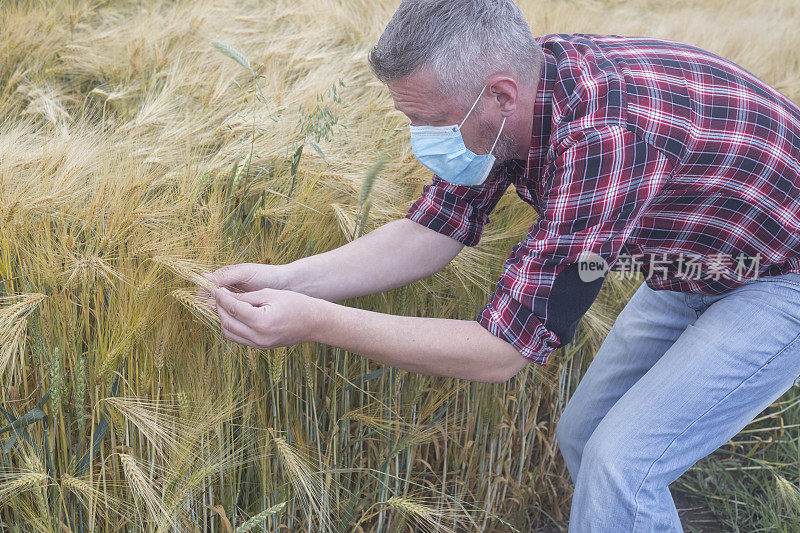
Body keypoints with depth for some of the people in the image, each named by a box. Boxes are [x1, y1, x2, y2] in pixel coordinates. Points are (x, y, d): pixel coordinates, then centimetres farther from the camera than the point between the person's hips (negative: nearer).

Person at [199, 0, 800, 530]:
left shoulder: (604, 135, -40)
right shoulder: (506, 98, -15)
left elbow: (502, 350, -37)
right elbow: (432, 231, -8)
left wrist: (315, 323, -36)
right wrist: (287, 279, -20)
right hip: (692, 272, 8)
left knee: (622, 461, -16)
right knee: (583, 434, 10)